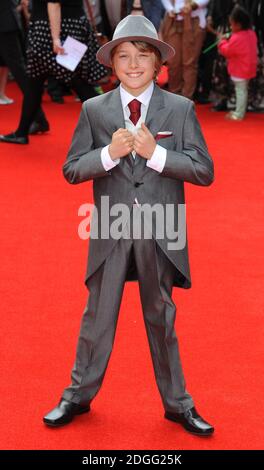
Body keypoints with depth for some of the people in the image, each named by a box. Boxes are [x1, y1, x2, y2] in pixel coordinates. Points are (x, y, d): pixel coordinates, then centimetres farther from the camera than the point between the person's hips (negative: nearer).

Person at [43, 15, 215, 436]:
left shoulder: (181, 109, -2)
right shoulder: (94, 110, 1)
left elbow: (205, 171, -7)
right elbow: (71, 170, -2)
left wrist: (156, 152, -19)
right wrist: (109, 153, -19)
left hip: (160, 233, 0)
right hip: (110, 232, 0)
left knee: (161, 319, 13)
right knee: (98, 318, 11)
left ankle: (177, 403, 26)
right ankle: (79, 395, 29)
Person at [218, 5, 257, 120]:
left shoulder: (237, 38, -26)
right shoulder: (251, 33, 2)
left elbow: (226, 51, -16)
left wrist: (222, 41, 0)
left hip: (240, 70, -9)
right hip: (247, 68, 9)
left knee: (240, 91, -2)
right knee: (242, 90, 18)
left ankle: (239, 114, 5)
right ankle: (240, 111, 29)